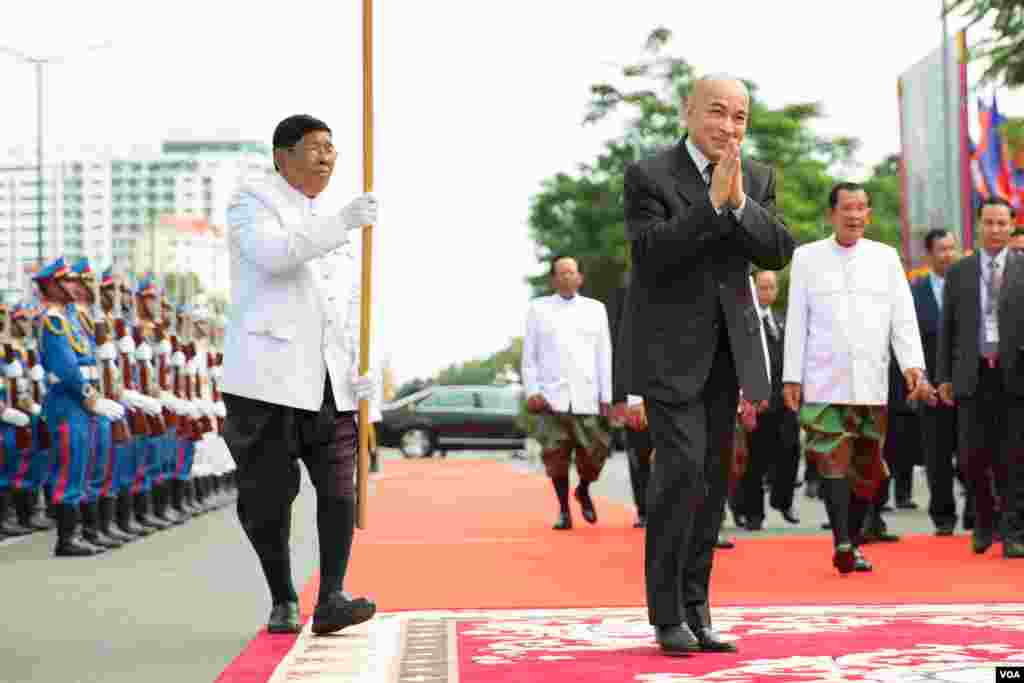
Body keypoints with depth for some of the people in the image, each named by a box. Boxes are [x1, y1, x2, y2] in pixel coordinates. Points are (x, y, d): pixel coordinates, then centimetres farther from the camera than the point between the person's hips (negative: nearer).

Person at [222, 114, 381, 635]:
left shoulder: (327, 221, 21)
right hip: (267, 376, -5)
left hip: (330, 382, 5)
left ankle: (331, 599, -8)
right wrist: (340, 223, -27)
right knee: (269, 495, -1)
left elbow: (351, 300, 21)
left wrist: (362, 364, 7)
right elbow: (274, 252, -20)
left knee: (339, 487, -8)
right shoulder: (252, 201, 2)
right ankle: (283, 601, 14)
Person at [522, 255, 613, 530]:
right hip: (551, 396, -1)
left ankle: (583, 490, 27)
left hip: (587, 397, 1)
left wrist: (606, 396, 2)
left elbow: (604, 355, 9)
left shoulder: (595, 309, 12)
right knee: (556, 454, -2)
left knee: (594, 451, -2)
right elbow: (529, 355, 8)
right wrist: (532, 392, -4)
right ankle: (563, 509, 12)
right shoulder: (538, 309, 9)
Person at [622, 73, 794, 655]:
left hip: (727, 347, 5)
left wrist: (740, 201, -18)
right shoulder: (648, 177, -7)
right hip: (670, 347, -5)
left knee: (714, 478, 7)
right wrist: (712, 201, -24)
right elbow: (653, 253, -19)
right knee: (682, 467, -13)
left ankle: (696, 608, 15)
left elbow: (780, 253, -3)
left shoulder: (758, 178, 8)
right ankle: (667, 614, -2)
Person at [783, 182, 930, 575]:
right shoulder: (807, 258, 6)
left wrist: (913, 366, -10)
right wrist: (791, 378, 1)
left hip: (871, 382, 2)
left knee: (867, 468, 6)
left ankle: (853, 543, 18)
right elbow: (797, 321, 5)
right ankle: (842, 544, -18)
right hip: (823, 382, -2)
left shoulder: (886, 258, 10)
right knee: (832, 461, -13)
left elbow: (903, 317, 4)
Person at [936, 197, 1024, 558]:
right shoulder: (959, 271, 10)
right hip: (973, 375, 1)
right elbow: (947, 327, 10)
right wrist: (943, 376, 6)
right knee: (973, 454, -1)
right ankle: (984, 519, 23)